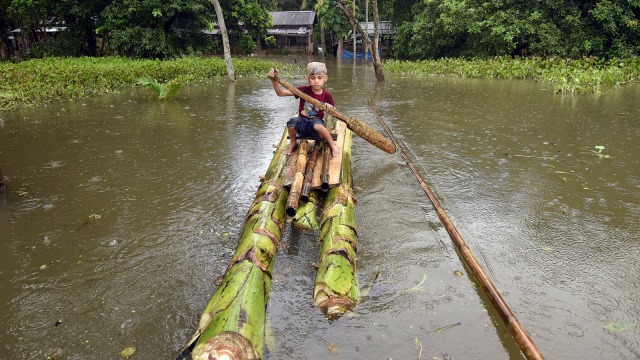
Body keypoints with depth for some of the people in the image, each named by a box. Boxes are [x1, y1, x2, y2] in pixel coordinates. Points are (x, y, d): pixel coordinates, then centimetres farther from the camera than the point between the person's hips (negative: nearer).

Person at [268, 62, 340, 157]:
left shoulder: (326, 95, -5)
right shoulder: (304, 90, -9)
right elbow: (281, 93, -14)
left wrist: (330, 108, -22)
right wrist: (273, 80, -31)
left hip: (317, 121, -1)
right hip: (302, 123, 1)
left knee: (317, 125, -38)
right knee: (292, 122, -33)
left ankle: (333, 145, -12)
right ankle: (293, 143, -1)